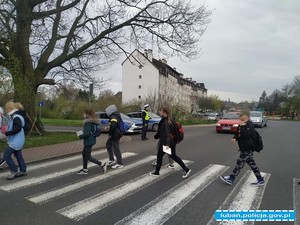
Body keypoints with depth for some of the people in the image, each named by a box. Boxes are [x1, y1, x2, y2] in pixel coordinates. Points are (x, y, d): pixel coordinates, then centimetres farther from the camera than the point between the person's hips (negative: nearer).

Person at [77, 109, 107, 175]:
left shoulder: (88, 123, -20)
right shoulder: (93, 122, 8)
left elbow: (87, 133, -26)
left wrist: (80, 136, -9)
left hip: (88, 141, -10)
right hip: (91, 140, 10)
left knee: (88, 157, 0)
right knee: (84, 154, 19)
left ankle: (102, 164, 0)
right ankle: (85, 169, 27)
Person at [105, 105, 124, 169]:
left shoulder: (113, 117, -20)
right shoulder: (116, 115, 12)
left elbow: (112, 126, -34)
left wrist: (110, 134, -20)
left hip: (115, 135, -11)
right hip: (115, 134, 11)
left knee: (116, 149, -2)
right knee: (108, 144, 22)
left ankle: (120, 164, 8)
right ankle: (112, 160, 28)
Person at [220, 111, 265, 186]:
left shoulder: (250, 126, -18)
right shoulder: (241, 125, 8)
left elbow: (246, 135, -30)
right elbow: (237, 134, 16)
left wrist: (242, 127, -27)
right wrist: (235, 138, -3)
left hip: (247, 149, -10)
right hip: (244, 148, 10)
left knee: (240, 163, -2)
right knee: (251, 163, 15)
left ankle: (231, 179, 6)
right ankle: (260, 180, 25)